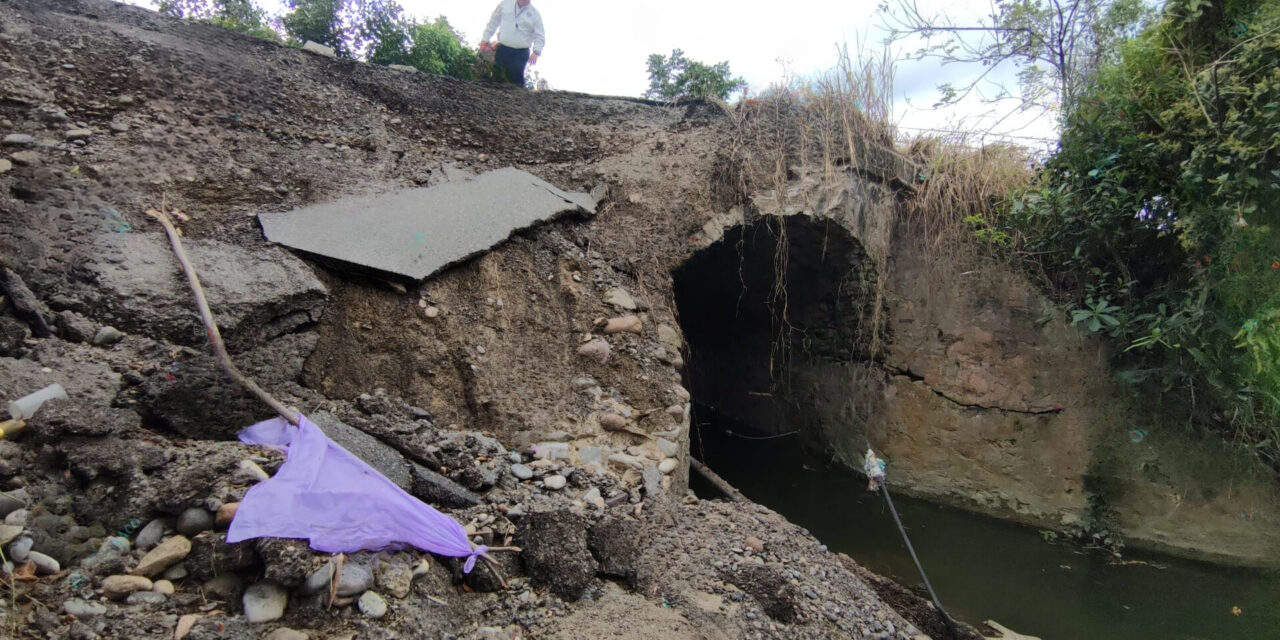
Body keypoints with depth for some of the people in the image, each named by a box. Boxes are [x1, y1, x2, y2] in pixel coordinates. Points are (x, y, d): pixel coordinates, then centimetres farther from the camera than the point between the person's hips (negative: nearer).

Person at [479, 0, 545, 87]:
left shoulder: (535, 13, 1)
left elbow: (540, 37, -1)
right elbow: (493, 22, 14)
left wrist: (536, 52, -18)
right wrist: (485, 39, 10)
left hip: (521, 52, -2)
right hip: (502, 48, 3)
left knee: (516, 80, -14)